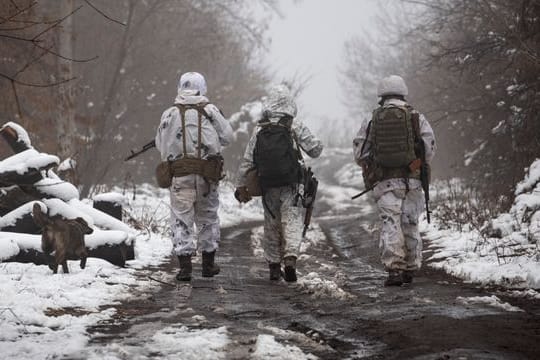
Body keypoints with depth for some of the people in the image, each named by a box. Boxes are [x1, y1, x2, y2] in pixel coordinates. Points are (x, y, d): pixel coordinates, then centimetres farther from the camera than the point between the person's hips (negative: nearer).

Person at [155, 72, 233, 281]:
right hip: (206, 175, 0)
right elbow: (227, 137, 1)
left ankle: (184, 266, -6)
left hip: (179, 175, 0)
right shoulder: (209, 111, -1)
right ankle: (208, 264, 22)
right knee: (207, 217, 14)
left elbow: (160, 145, 7)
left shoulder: (169, 114, 2)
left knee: (181, 219, 3)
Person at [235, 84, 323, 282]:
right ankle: (290, 258, -27)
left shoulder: (259, 130, 2)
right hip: (291, 185, -3)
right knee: (292, 222, -5)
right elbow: (315, 150, -3)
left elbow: (247, 161, 3)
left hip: (268, 186, 3)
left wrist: (242, 186, 11)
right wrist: (318, 144, 20)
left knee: (271, 225, 13)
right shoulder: (295, 127, -6)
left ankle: (274, 266, 17)